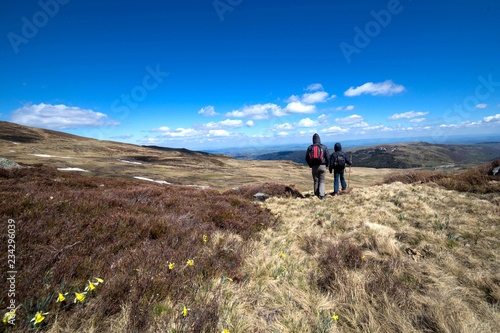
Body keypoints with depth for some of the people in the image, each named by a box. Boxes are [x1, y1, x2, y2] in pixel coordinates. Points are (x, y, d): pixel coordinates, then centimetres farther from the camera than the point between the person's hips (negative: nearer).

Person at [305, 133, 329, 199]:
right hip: (322, 166, -1)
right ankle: (322, 195, -6)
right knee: (322, 181, 8)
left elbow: (307, 158, 0)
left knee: (316, 181, 12)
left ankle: (316, 195, 17)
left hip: (314, 167, 1)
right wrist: (326, 165, 14)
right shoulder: (324, 147, -2)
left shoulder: (310, 147, 1)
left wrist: (311, 166, 13)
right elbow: (327, 158, -3)